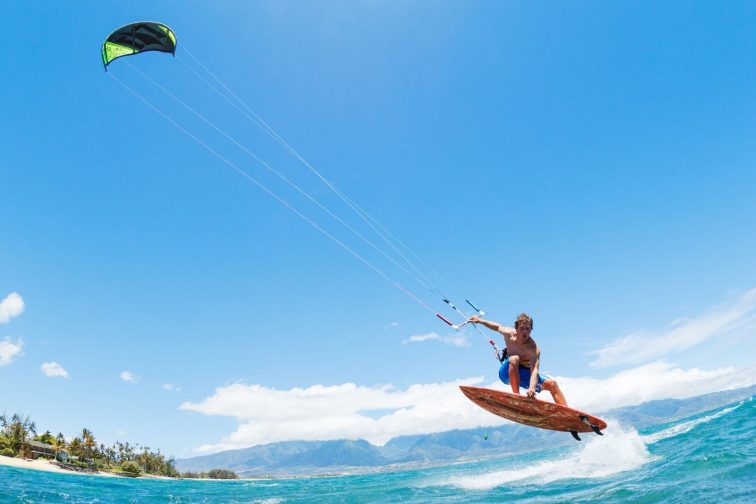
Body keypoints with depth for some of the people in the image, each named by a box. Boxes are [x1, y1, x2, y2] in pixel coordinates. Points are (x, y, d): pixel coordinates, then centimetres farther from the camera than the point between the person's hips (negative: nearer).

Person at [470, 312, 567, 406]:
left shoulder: (534, 348, -28)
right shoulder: (509, 334, -19)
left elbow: (534, 371, -40)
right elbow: (498, 327, 5)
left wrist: (532, 388, -58)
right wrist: (480, 320, 12)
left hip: (525, 374, 0)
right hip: (508, 372, 0)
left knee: (552, 383, -18)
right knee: (514, 359, -35)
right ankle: (516, 395, -36)